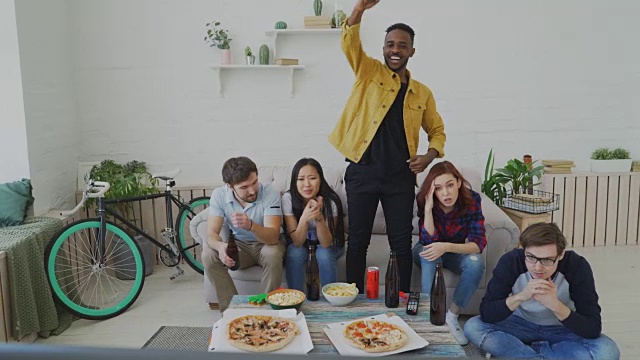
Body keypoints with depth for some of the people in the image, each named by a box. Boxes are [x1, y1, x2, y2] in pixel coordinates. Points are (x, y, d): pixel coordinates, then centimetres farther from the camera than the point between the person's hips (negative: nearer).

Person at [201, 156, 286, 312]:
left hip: (266, 244, -2)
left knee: (273, 254, -36)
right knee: (208, 255, -24)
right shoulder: (219, 195, -15)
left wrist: (250, 225, -55)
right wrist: (220, 246, -43)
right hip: (239, 245, 3)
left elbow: (272, 237, -33)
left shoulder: (270, 194, -25)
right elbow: (211, 233, -18)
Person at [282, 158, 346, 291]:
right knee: (295, 253, -31)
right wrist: (304, 218, -45)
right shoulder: (288, 198, -23)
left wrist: (319, 218, -45)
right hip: (300, 244, 1)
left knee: (323, 254, -31)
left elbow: (326, 243, -27)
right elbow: (297, 242, -25)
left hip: (328, 245, 0)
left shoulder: (331, 201, -25)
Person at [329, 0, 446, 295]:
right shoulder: (369, 72, 6)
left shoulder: (422, 93, 10)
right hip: (363, 172, -1)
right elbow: (349, 43, -10)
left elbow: (437, 130, 18)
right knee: (357, 241, 7)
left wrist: (430, 155, -2)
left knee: (401, 243, 7)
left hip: (401, 177, 2)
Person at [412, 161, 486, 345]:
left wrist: (446, 247, -46)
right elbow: (429, 241, -26)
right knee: (429, 254, -35)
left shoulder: (472, 199, -22)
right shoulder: (424, 200, -23)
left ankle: (452, 316, -13)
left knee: (476, 263, -30)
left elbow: (478, 243, -28)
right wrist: (428, 207, -39)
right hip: (425, 250, -1)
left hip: (455, 252, 1)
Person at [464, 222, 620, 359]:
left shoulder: (577, 266, -26)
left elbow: (593, 329, -27)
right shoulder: (511, 261, -25)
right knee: (473, 327, -24)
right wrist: (520, 297, -42)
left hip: (563, 330, 0)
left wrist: (555, 305, -42)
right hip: (521, 324, 0)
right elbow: (485, 313, -26)